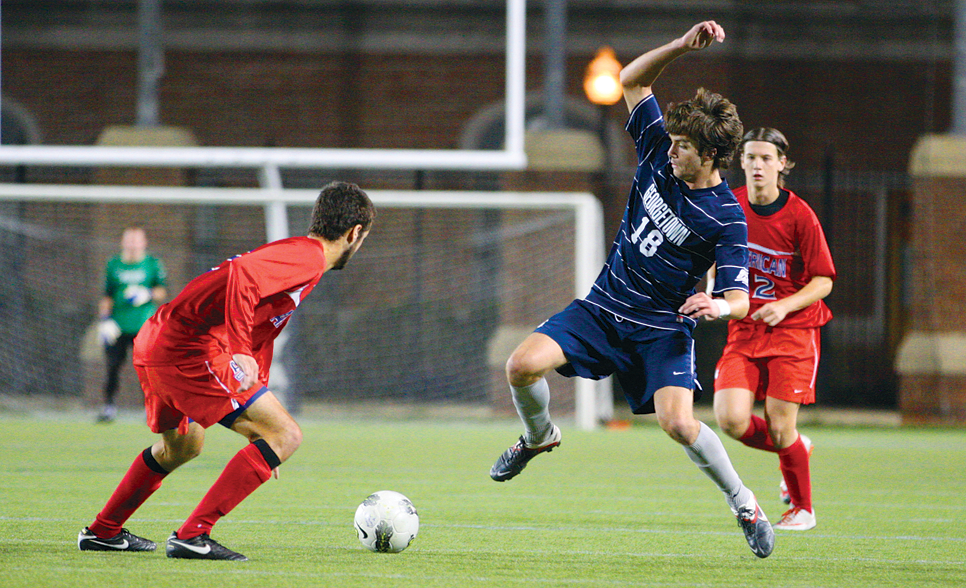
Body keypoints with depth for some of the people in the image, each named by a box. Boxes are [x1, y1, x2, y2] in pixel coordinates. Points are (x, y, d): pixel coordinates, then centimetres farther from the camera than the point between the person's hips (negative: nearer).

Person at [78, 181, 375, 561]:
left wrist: (257, 423, 35)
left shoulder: (293, 253, 25)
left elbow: (260, 339, 32)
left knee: (182, 445, 34)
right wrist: (241, 352, -34)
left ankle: (103, 532, 48)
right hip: (189, 349, -10)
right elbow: (242, 274, -27)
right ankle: (193, 536, -13)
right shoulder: (306, 258, -8)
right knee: (286, 436, -10)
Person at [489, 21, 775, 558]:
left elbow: (740, 298, -15)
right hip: (604, 307, 4)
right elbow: (631, 80, 3)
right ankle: (539, 436, 17)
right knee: (523, 365, -17)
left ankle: (744, 504, 0)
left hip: (664, 328, -4)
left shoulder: (727, 218, -16)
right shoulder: (659, 156, -3)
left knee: (679, 424, -25)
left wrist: (718, 306, -39)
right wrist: (683, 46, -12)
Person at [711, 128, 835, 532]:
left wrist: (786, 306, -22)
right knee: (731, 419, -15)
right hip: (744, 329, 3)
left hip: (793, 329, -3)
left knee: (779, 429, -8)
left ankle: (802, 508, 19)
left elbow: (823, 281, -7)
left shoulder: (798, 215, -10)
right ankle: (796, 449, 17)